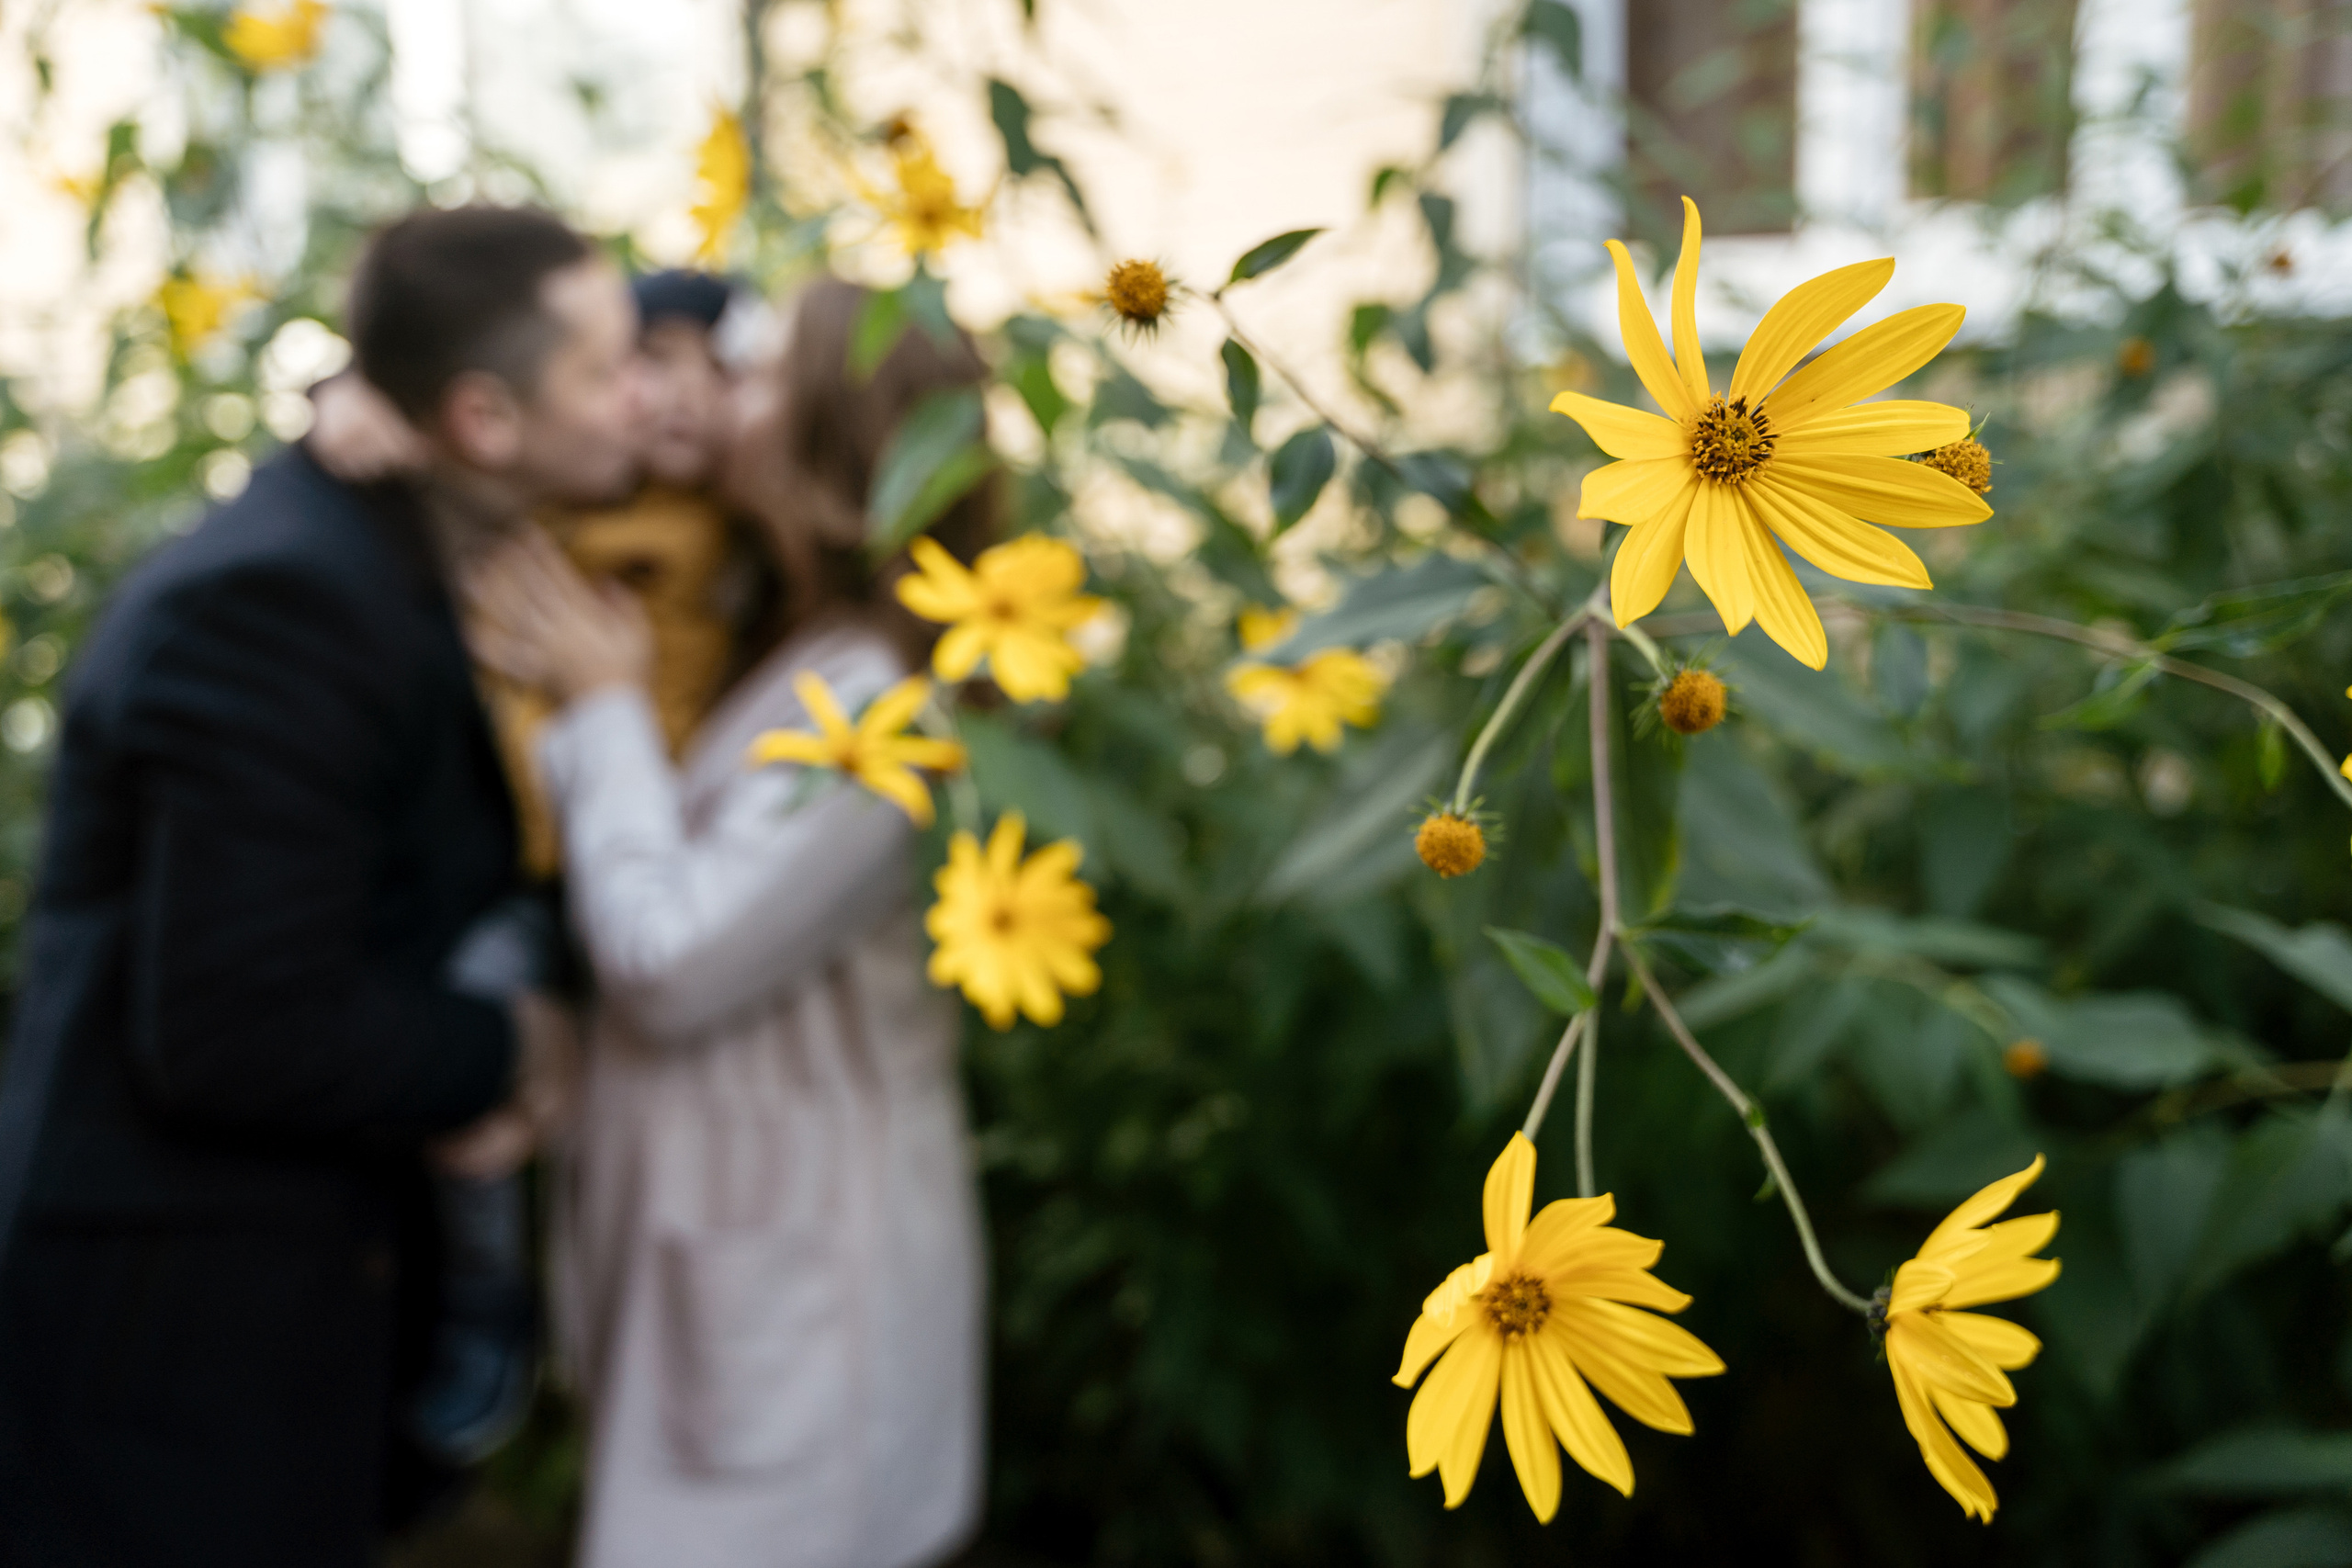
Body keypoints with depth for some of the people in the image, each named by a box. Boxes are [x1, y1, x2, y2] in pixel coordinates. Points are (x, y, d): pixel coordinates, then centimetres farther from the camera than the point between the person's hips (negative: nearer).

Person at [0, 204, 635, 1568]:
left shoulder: (392, 564, 6)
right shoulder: (276, 602, -24)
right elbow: (236, 1032, -27)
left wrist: (457, 1075, -4)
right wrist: (501, 1056, -12)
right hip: (171, 1338, -9)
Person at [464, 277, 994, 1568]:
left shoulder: (869, 700, -24)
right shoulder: (798, 654, 5)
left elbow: (671, 966, -23)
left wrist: (607, 706, -14)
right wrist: (573, 692, -4)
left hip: (797, 1267, -9)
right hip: (740, 1235, 9)